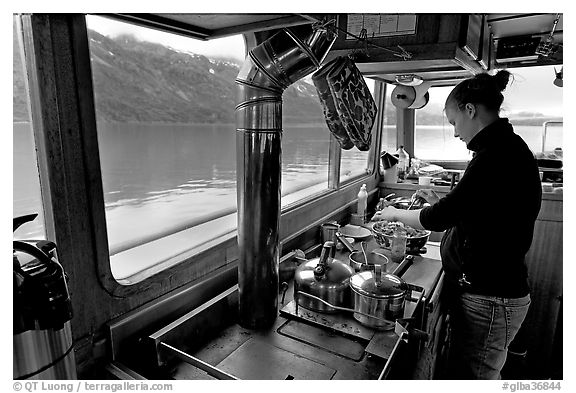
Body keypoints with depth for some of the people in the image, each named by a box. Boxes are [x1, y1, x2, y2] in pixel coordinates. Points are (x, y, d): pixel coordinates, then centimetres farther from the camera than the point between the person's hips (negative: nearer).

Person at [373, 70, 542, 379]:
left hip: (488, 298, -9)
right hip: (483, 289, 10)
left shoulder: (499, 154, -21)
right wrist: (440, 202, 12)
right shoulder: (506, 149, 11)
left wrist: (396, 214, -4)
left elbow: (441, 217, -19)